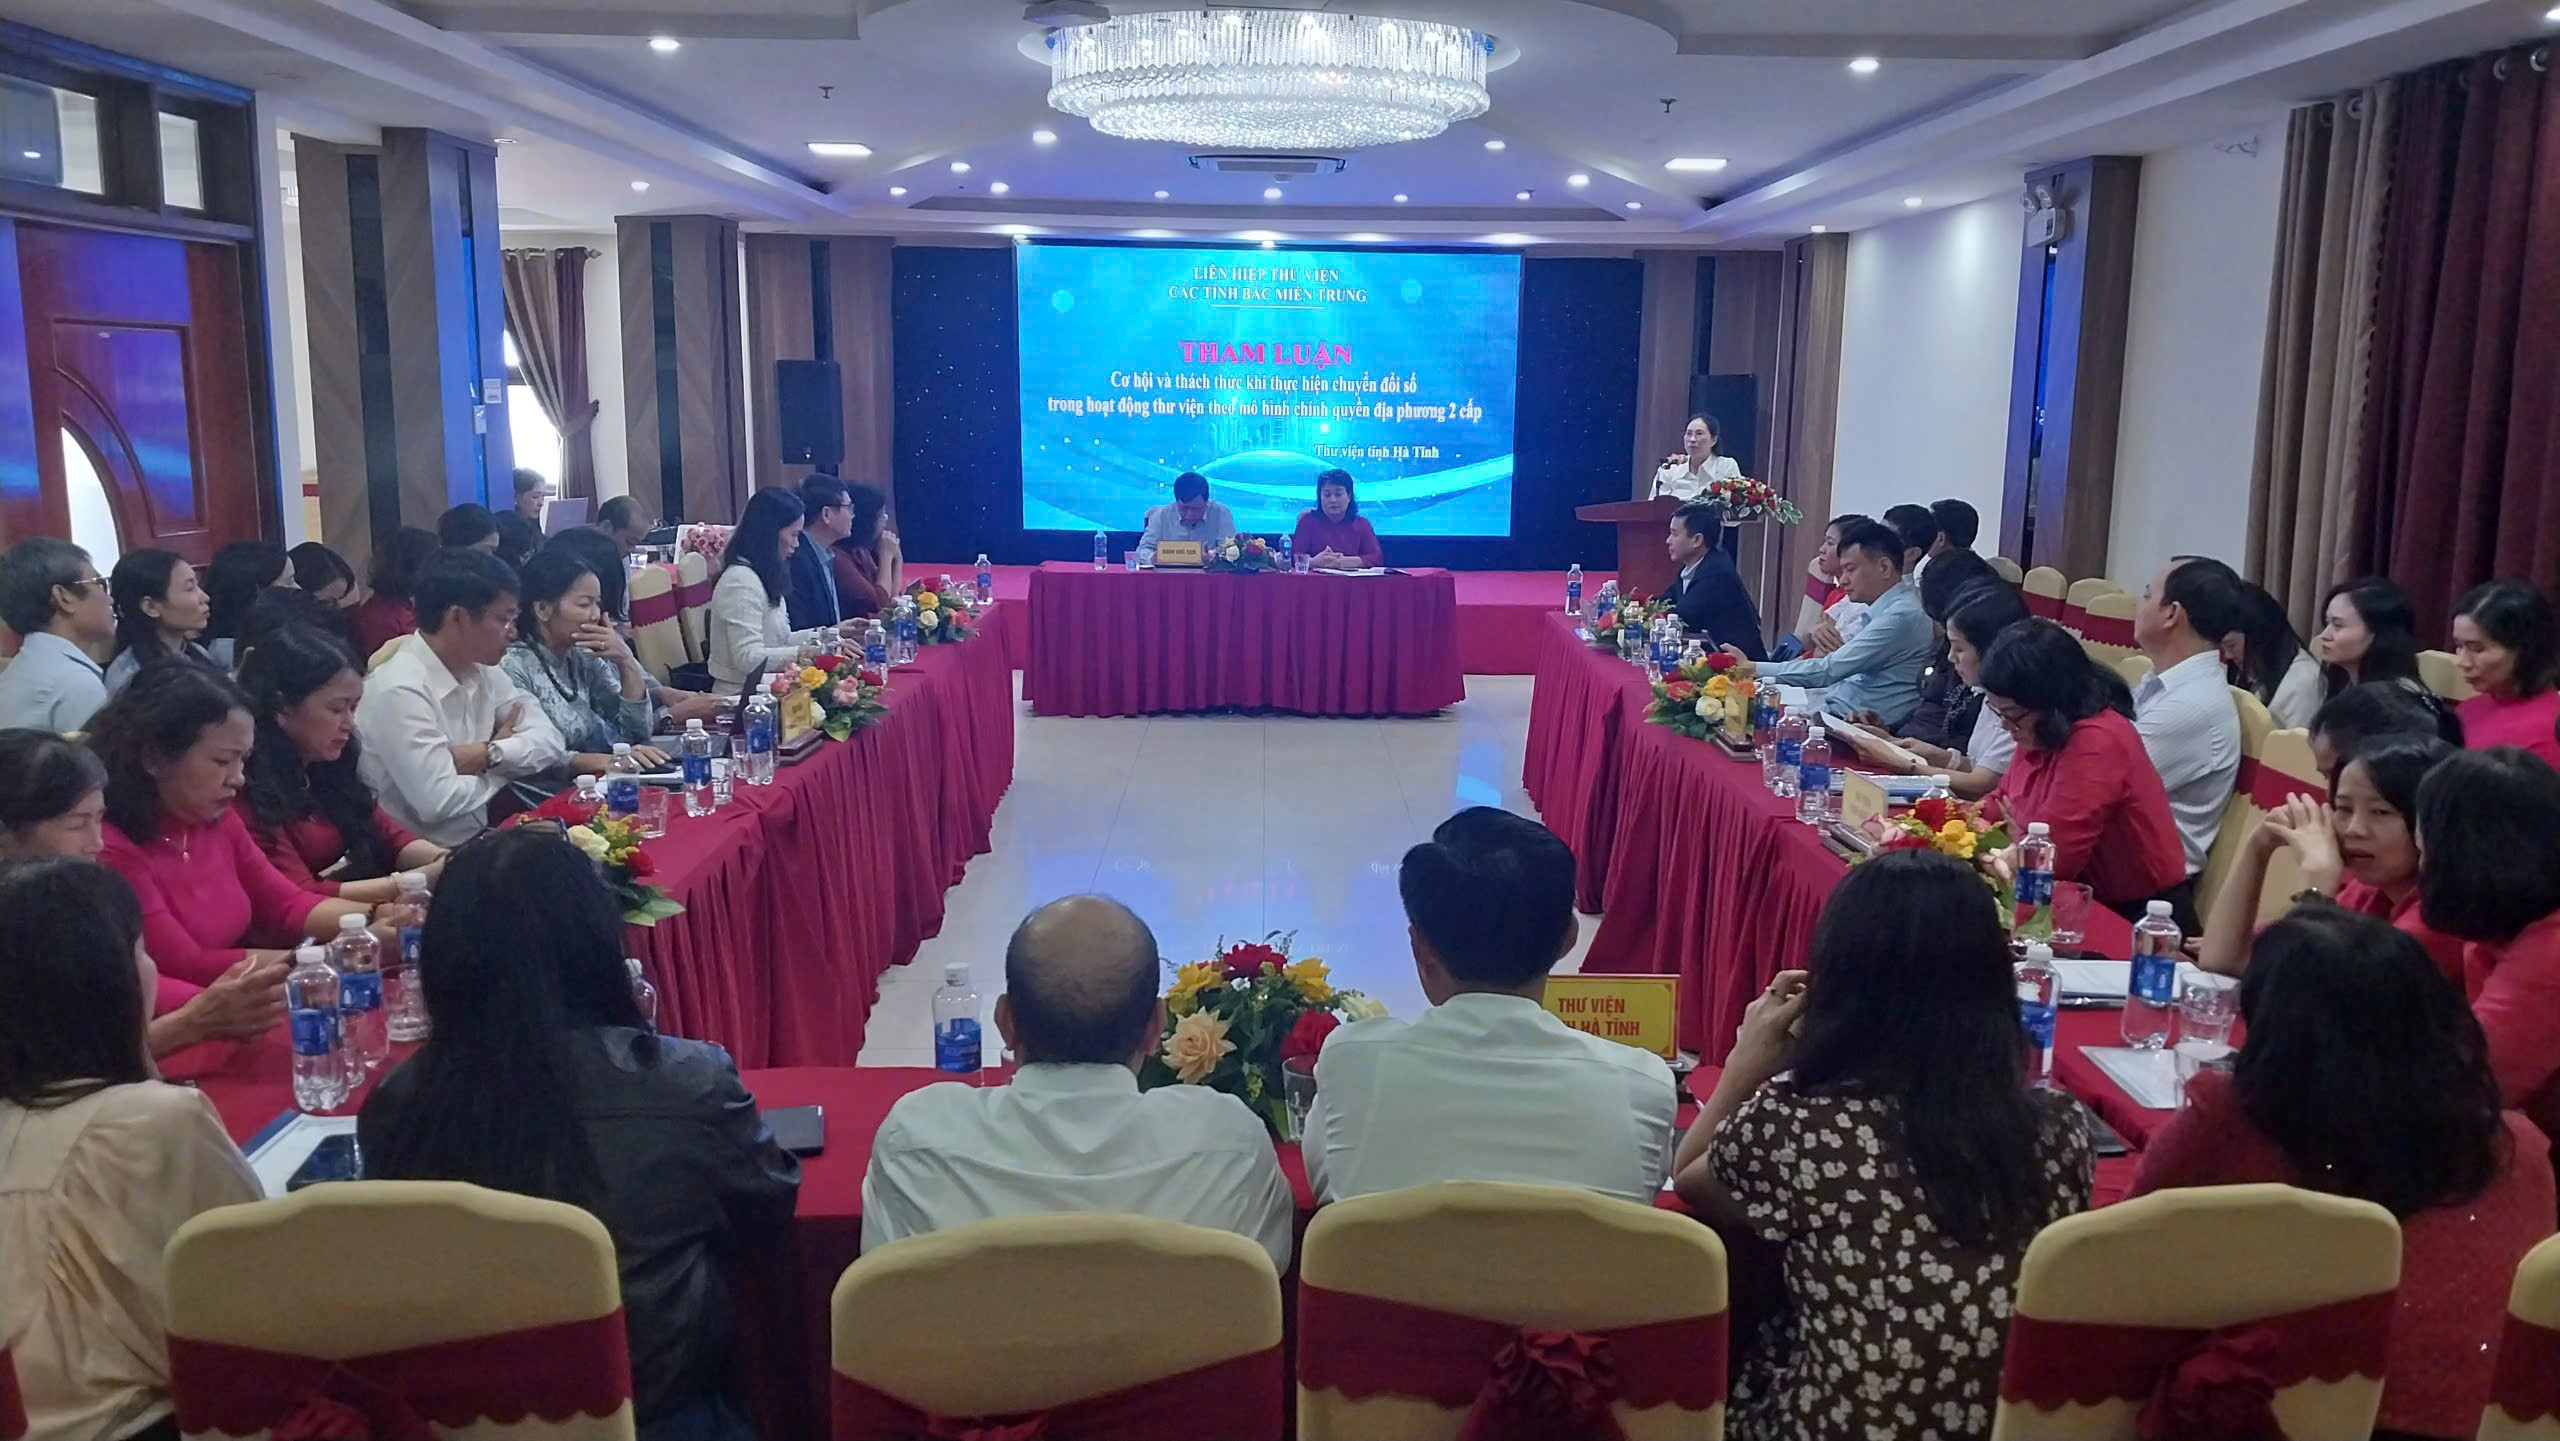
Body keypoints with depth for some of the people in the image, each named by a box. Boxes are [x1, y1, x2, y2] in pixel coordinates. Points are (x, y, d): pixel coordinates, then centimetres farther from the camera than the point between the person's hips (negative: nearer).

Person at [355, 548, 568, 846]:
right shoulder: (400, 690, -21)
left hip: (474, 843, 8)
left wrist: (487, 754, -18)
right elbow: (438, 801, -27)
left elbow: (550, 742, -1)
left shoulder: (482, 670, 3)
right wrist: (504, 764, -10)